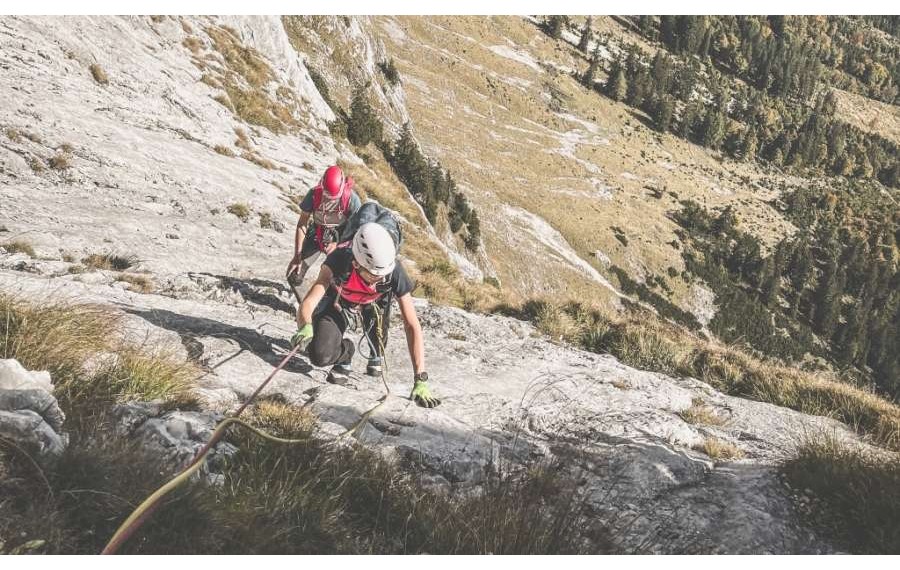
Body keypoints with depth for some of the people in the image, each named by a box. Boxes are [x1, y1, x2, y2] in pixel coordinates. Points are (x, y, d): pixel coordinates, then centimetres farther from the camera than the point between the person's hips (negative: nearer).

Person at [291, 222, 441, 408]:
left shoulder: (394, 271, -38)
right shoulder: (339, 260, -40)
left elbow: (412, 326, -36)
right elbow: (308, 302, -44)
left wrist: (420, 380, -41)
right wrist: (306, 327, -69)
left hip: (371, 302, 4)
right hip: (337, 301, -4)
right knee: (320, 356, -24)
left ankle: (377, 354, 5)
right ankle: (346, 352, 11)